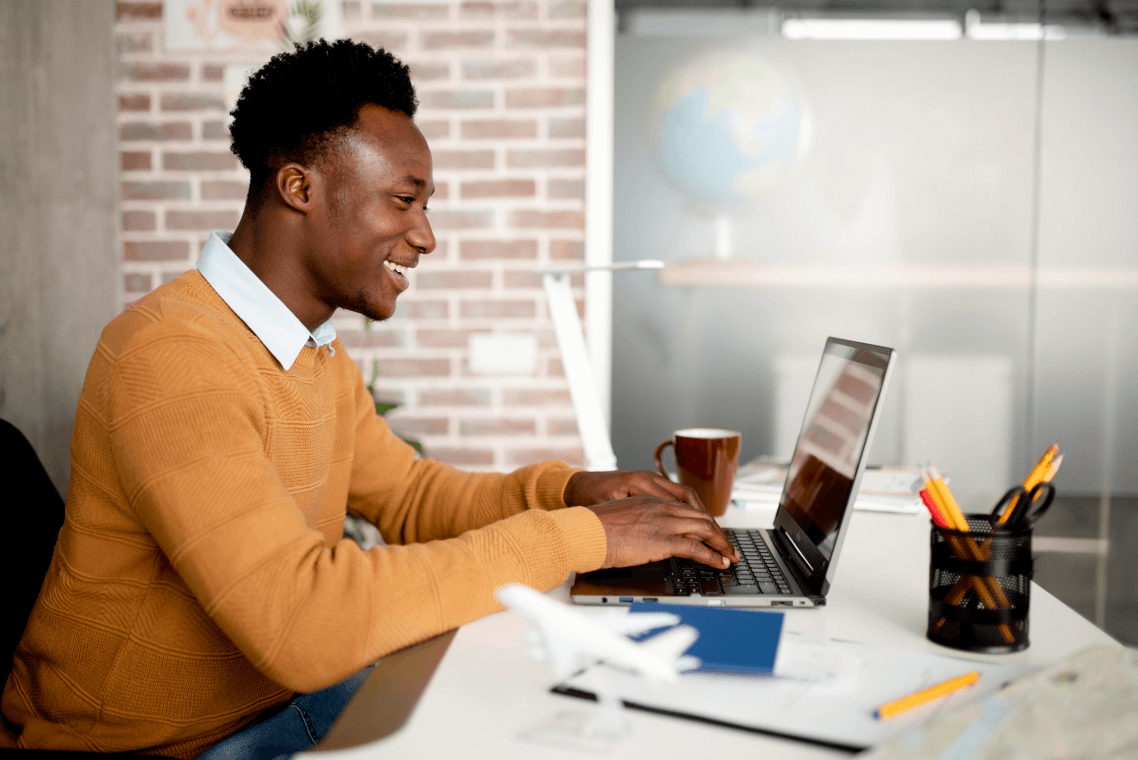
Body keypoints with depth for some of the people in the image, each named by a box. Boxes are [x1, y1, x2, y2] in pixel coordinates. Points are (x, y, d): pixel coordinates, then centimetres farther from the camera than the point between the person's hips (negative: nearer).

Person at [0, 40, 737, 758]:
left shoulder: (319, 350, 5)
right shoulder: (172, 355, -27)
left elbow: (409, 495, 13)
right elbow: (306, 625, -35)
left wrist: (568, 489, -6)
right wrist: (577, 536, -29)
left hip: (277, 700, 8)